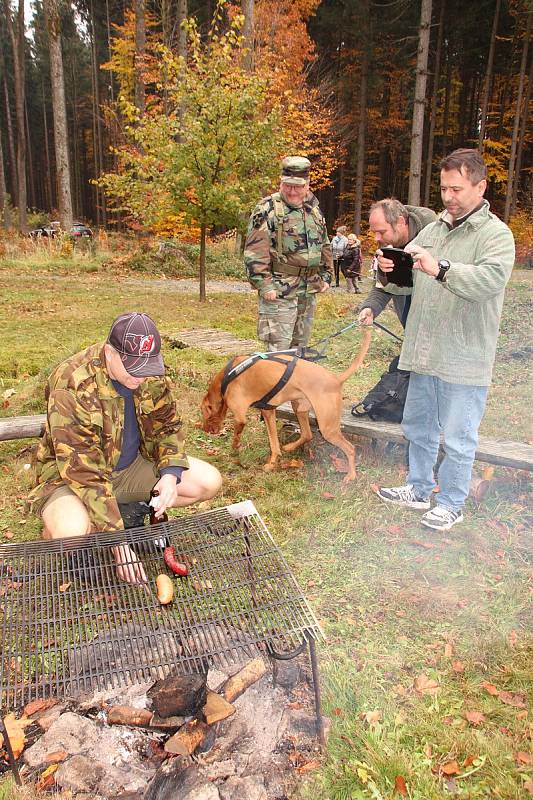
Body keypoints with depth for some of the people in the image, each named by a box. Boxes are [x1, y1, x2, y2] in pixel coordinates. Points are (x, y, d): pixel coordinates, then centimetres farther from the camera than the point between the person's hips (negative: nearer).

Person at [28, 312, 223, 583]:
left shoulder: (151, 374, -12)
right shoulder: (72, 385, -31)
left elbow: (168, 427, 2)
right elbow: (84, 471, -32)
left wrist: (170, 475, -19)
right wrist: (118, 543, -34)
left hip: (131, 464, 6)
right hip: (69, 472, -5)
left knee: (209, 482, -10)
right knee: (72, 533, -38)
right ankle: (51, 531, 1)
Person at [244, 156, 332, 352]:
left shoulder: (314, 210, 14)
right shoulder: (267, 209, -8)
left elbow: (324, 246, 24)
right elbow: (255, 251, -14)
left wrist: (326, 276, 19)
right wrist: (264, 284, -18)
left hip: (309, 291, 7)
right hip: (279, 290, -7)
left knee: (300, 346, 16)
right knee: (278, 347, -9)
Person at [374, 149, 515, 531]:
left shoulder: (496, 234, -9)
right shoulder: (433, 229, 13)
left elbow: (493, 277, -28)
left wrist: (441, 269, -39)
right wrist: (390, 270, -8)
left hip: (464, 359, -7)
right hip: (425, 354, 7)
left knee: (458, 438, 4)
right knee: (418, 425, 19)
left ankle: (452, 504, 21)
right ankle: (418, 489, 36)